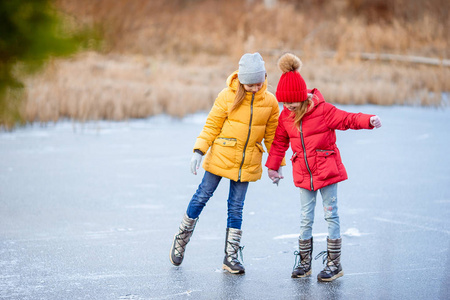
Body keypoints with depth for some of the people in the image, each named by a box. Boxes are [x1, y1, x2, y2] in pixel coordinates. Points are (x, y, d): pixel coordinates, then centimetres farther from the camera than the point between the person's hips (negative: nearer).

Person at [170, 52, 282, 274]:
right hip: (221, 156, -2)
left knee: (236, 207, 5)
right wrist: (199, 151, -13)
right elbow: (212, 126, -3)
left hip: (247, 163, 2)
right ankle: (181, 239, 23)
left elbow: (272, 136, 8)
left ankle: (231, 256, 12)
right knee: (202, 197, 5)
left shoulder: (270, 102, -1)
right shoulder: (228, 96, -8)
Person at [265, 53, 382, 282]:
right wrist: (272, 166, 15)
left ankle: (334, 263, 7)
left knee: (331, 215, 1)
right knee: (306, 218, 8)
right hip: (303, 174, 4)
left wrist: (368, 120, -28)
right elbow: (279, 142, 14)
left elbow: (348, 119, -11)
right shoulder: (285, 117, 2)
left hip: (326, 170, -4)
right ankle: (304, 262, 16)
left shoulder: (322, 110, -12)